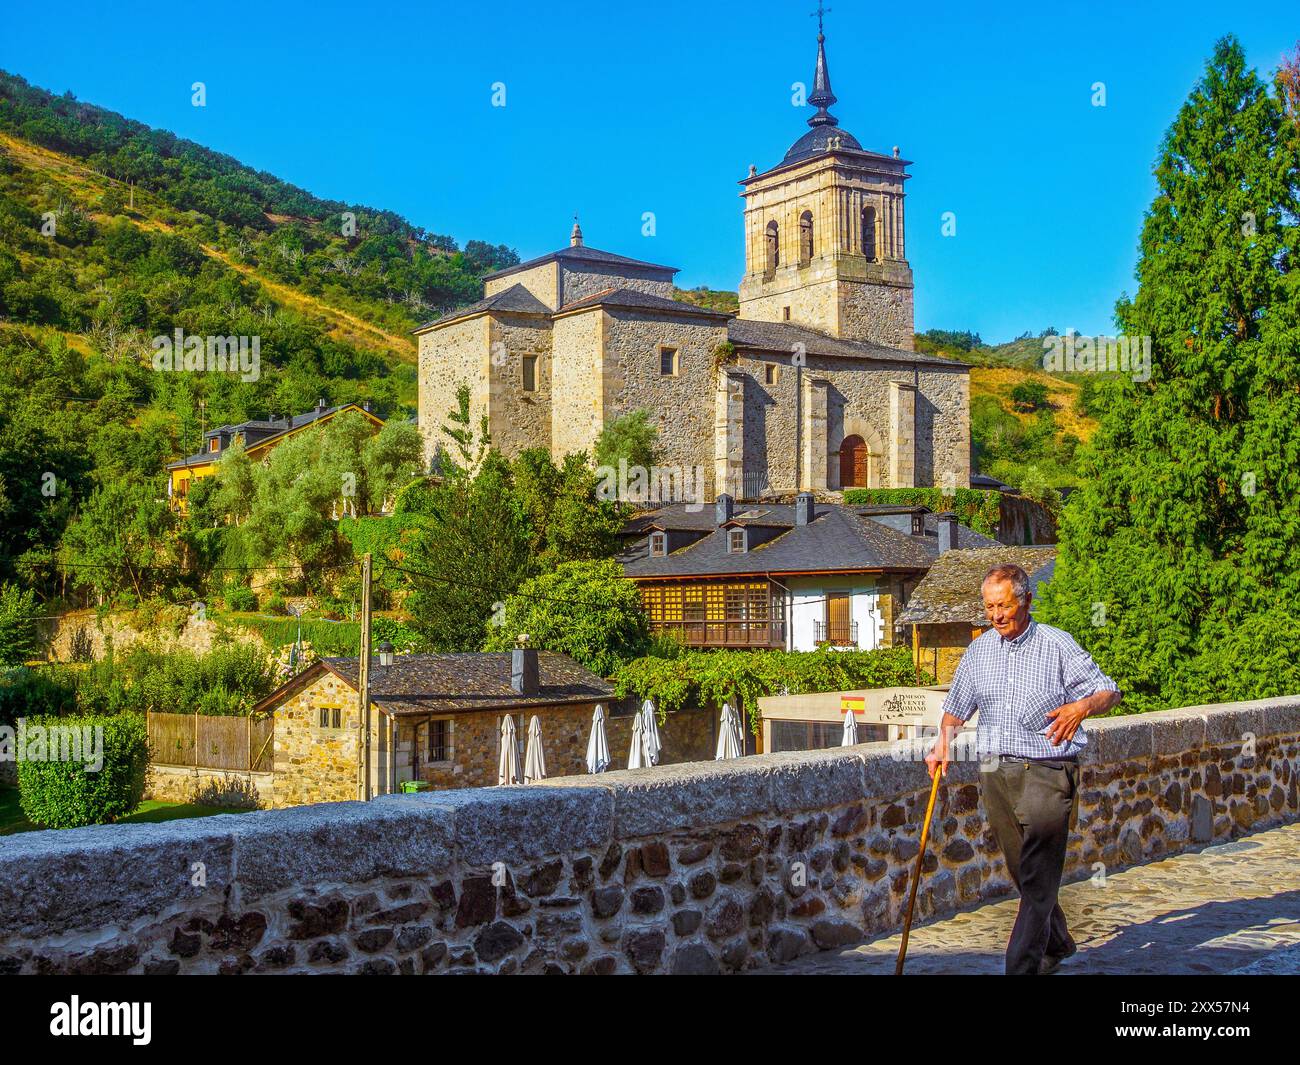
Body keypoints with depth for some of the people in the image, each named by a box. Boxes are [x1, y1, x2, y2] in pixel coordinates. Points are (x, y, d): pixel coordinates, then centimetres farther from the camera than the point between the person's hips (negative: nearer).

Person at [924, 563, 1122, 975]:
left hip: (1046, 773, -5)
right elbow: (957, 706, 21)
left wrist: (1081, 707, -24)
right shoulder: (978, 651, 11)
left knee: (1038, 878, -9)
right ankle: (1057, 944, 35)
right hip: (995, 773, 5)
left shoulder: (1057, 645, -3)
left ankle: (1021, 967, -9)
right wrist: (944, 742, 2)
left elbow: (1109, 691, -2)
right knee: (1023, 874, 15)